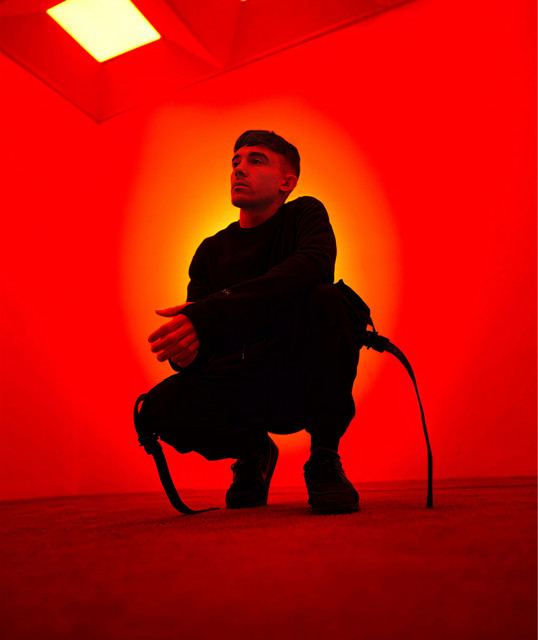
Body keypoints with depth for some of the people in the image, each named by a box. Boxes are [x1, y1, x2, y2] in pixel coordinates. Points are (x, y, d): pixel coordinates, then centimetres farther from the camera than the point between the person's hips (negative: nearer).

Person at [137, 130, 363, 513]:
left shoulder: (304, 214, 0)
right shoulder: (211, 252, 9)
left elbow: (314, 265, -26)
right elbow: (200, 333, 0)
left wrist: (213, 312, -37)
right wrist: (186, 349, -27)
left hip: (309, 379, -3)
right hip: (247, 390, 3)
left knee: (323, 299, -31)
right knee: (159, 409, -23)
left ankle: (324, 457, -13)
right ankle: (253, 451, 10)